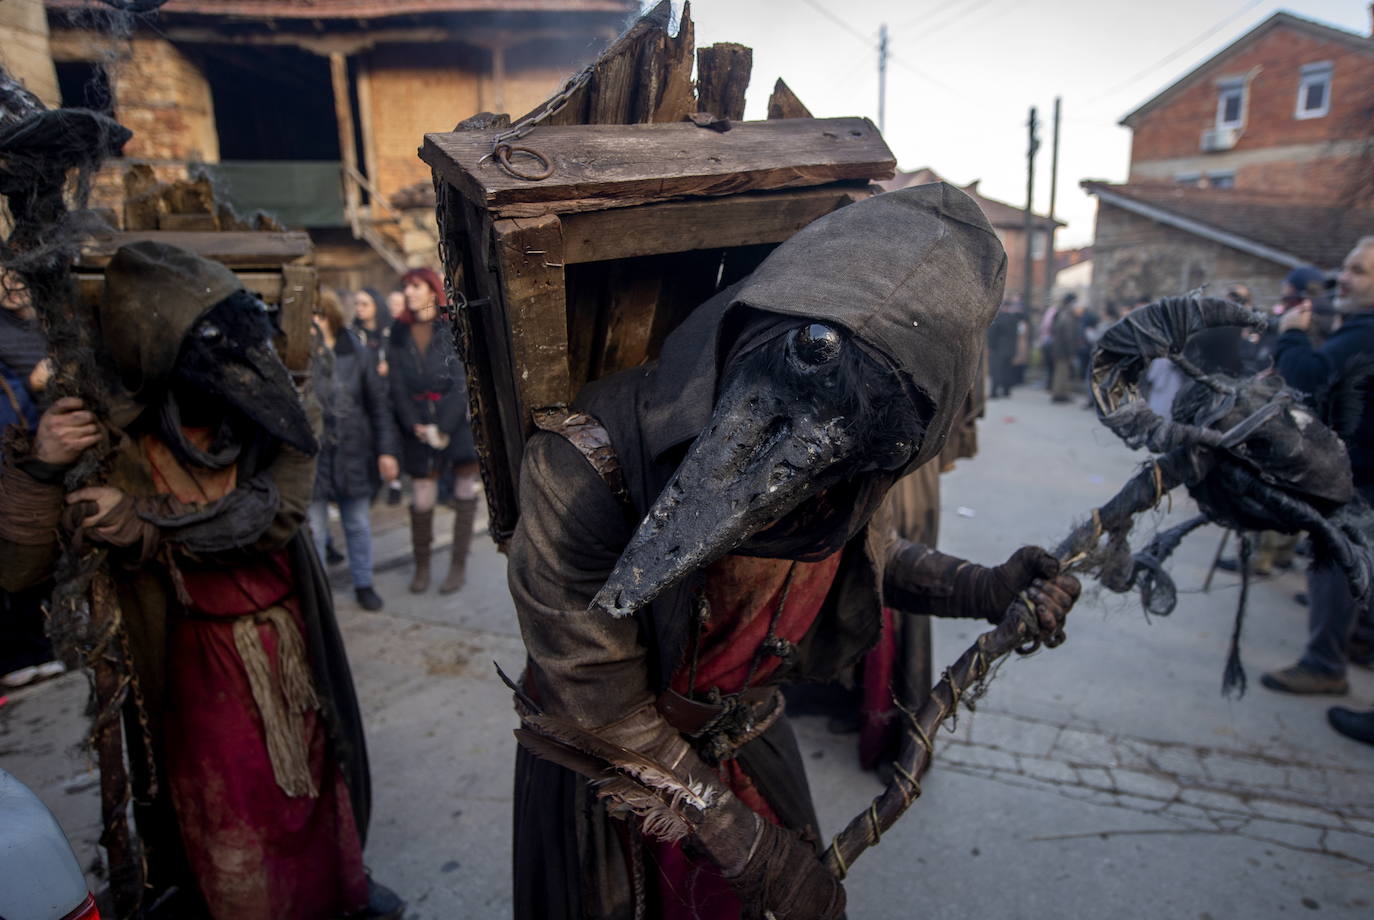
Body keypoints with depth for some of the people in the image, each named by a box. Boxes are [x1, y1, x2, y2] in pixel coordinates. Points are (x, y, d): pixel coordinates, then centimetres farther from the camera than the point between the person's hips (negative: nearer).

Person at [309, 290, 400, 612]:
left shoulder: (356, 352, -3)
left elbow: (379, 403, 1)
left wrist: (386, 450, -2)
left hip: (353, 452, 2)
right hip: (310, 455, -1)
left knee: (359, 525, 15)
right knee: (313, 530, 9)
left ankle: (363, 584, 32)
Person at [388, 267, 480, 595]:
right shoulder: (399, 333, 9)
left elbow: (463, 382, -9)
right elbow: (397, 385, 4)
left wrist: (443, 427, -13)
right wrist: (416, 426, -8)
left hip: (460, 420, -2)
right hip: (418, 425, 3)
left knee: (464, 493, 3)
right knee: (421, 500, 2)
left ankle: (459, 565, 15)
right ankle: (421, 566, 18)